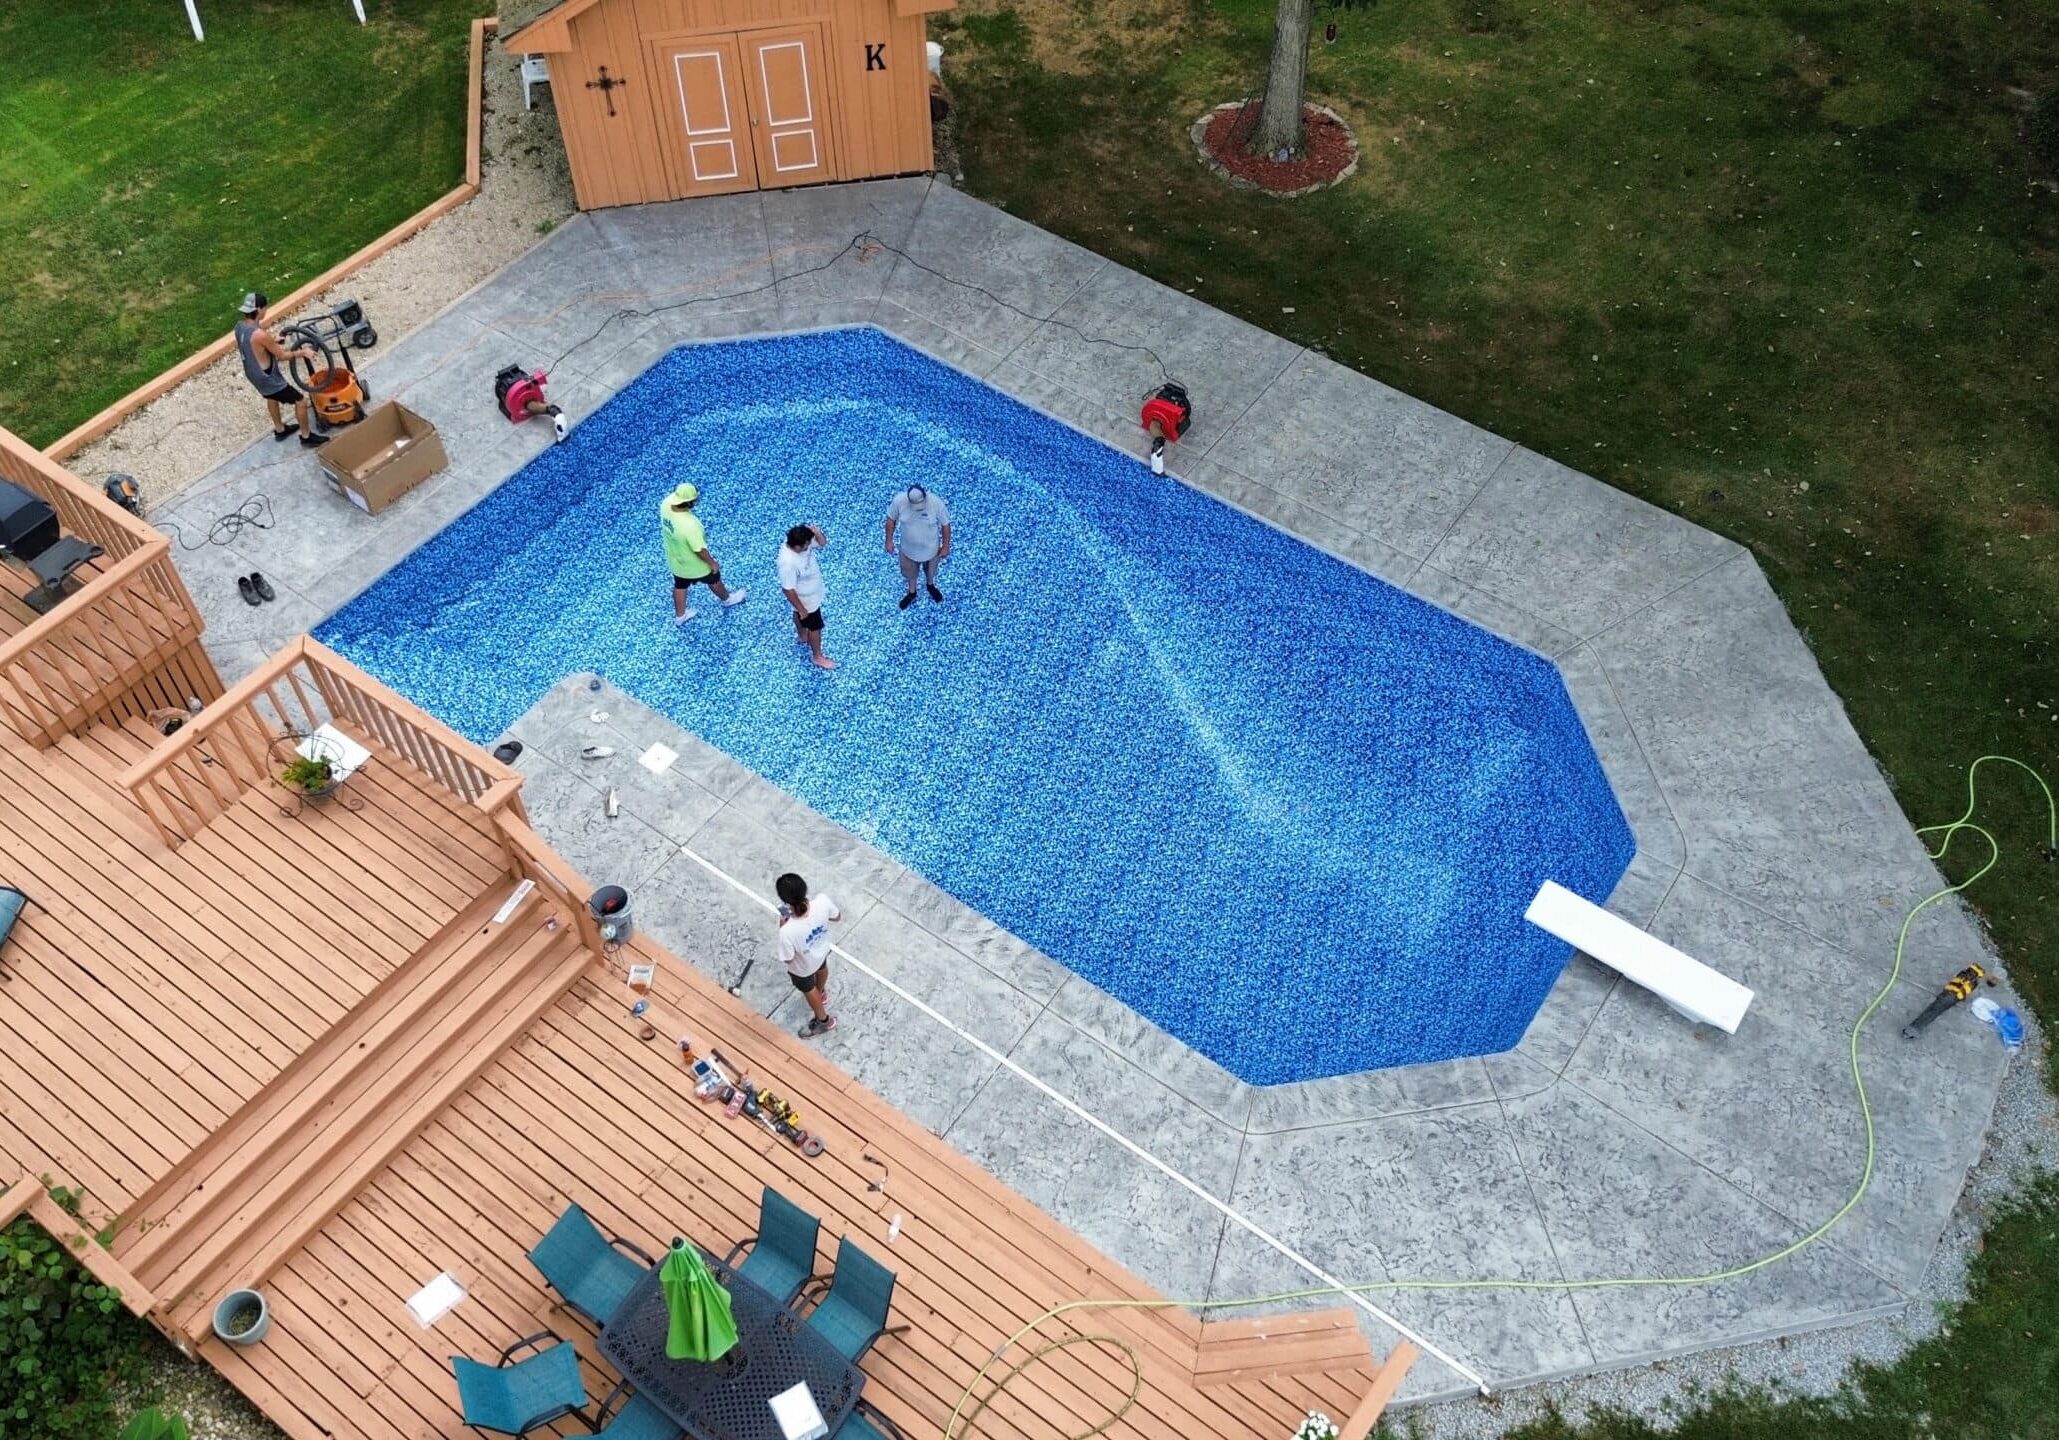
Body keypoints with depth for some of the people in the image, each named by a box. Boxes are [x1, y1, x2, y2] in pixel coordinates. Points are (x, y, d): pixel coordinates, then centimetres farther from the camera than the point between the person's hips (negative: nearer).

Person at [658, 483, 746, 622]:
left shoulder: (666, 503, -24)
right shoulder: (689, 525, -44)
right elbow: (699, 549, -30)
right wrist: (712, 563, -12)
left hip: (674, 558, 6)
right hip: (694, 563, -5)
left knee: (680, 585, 29)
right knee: (713, 578, 26)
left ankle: (679, 615, 51)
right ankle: (727, 599, 55)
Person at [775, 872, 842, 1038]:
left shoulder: (788, 931, -46)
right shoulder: (823, 901, -37)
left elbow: (787, 959, -24)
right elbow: (837, 917, -13)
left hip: (803, 967, -4)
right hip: (822, 950, 4)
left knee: (809, 990, 31)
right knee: (822, 969, 40)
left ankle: (824, 1021, 58)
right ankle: (821, 993, 73)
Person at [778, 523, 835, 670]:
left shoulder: (802, 542, -21)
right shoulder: (788, 563, -43)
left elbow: (822, 543, -6)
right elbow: (789, 591, -32)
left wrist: (818, 533, -28)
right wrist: (802, 609, -21)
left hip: (812, 592, 7)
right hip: (805, 600, -7)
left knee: (800, 617, 35)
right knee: (815, 627, 15)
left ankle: (802, 636, 64)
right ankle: (818, 657, 39)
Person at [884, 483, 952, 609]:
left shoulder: (936, 503, -33)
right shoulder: (899, 500, -30)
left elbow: (945, 524, -16)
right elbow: (891, 519, -10)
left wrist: (946, 546, -8)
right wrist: (889, 541, -3)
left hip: (930, 548, -1)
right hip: (908, 548, 1)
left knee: (930, 570, 30)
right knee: (910, 572, 28)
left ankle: (930, 586, 62)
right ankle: (912, 593, 57)